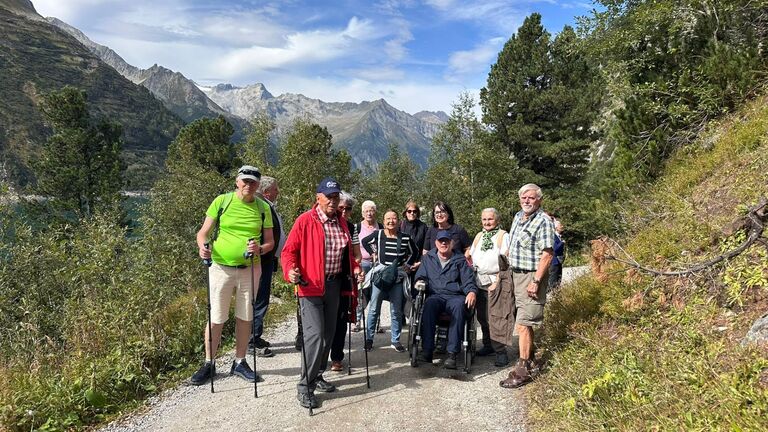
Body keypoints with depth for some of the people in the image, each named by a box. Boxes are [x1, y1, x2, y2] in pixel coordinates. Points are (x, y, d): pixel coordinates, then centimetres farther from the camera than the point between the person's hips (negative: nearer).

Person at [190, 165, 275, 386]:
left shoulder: (263, 207, 3)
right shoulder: (222, 201, -3)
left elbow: (270, 241, 5)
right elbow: (203, 232, -1)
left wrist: (259, 249, -17)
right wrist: (203, 246, -22)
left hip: (250, 270, 2)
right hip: (221, 267, -2)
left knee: (245, 317, 12)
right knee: (216, 318, 3)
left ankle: (239, 362, 28)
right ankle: (209, 364, 21)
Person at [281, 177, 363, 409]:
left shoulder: (341, 222, 10)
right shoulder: (305, 220, -10)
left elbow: (348, 252, 21)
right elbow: (289, 250, -10)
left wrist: (355, 268, 6)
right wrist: (290, 271, -27)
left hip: (334, 285, 7)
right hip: (310, 285, -7)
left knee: (328, 333, 14)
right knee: (315, 334, -13)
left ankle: (317, 376, 30)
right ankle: (305, 387, -1)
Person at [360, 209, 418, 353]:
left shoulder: (405, 238, 2)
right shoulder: (377, 234, -1)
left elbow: (414, 252, 18)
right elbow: (364, 241, 17)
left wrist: (408, 264, 10)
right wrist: (373, 253, 8)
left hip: (397, 277, 1)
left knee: (396, 311, 5)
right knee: (374, 309, 3)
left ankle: (395, 340, 16)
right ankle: (369, 338, 14)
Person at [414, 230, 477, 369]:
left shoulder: (460, 260, 18)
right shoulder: (428, 258, 23)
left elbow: (468, 280, 10)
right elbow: (420, 276, 19)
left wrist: (472, 292, -12)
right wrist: (420, 282, -6)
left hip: (455, 295, 0)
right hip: (435, 294, 1)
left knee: (459, 306, -36)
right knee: (429, 304, -36)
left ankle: (452, 353, -40)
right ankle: (427, 350, -38)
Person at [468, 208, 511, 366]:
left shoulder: (503, 236, -3)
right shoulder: (478, 236, 17)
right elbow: (470, 257, 20)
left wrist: (498, 282, -16)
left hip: (495, 283, -6)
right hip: (479, 282, 6)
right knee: (482, 316, 12)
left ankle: (501, 351, 1)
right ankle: (488, 345, 27)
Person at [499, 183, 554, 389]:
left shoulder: (543, 221, -14)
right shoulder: (518, 216, 12)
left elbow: (547, 255, -18)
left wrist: (536, 281, -23)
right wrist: (510, 273, 17)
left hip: (532, 276, -8)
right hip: (516, 274, 8)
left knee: (523, 324, -9)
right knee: (524, 322, 16)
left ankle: (523, 370, -1)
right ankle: (530, 359, 30)